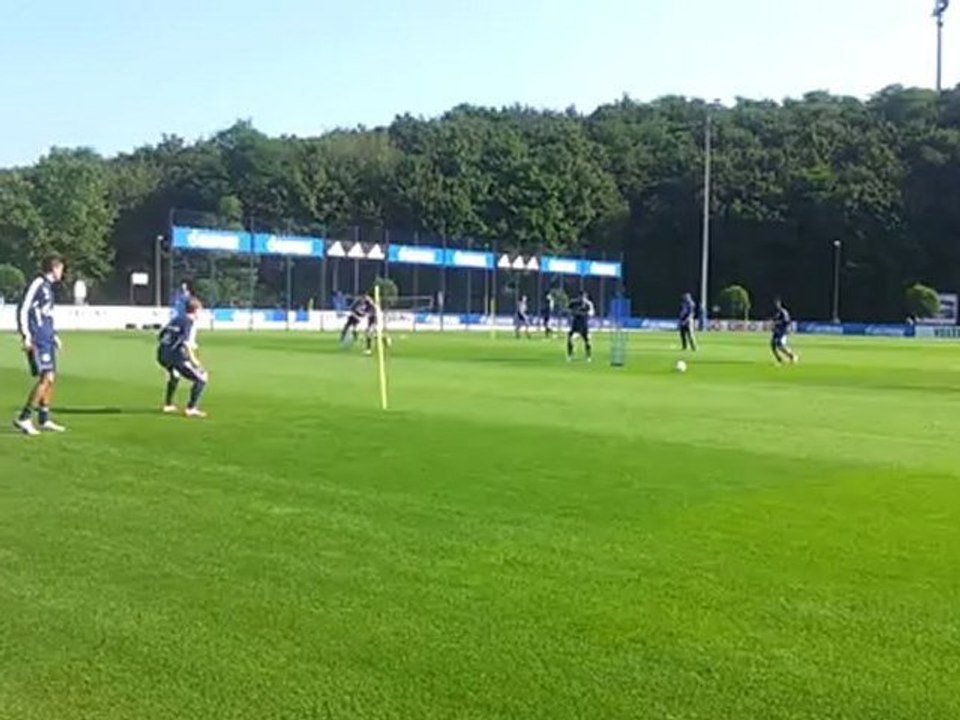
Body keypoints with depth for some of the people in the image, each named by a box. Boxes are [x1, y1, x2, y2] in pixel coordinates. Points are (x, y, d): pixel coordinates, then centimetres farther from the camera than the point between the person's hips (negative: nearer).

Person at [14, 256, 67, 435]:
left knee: (51, 378, 9)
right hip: (38, 340, -9)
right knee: (46, 378, -14)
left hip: (47, 340, 9)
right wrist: (26, 335, -19)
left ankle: (44, 420, 16)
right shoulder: (37, 284, -9)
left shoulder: (48, 286, 18)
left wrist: (54, 335, 25)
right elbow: (23, 309, -15)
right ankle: (23, 418, -10)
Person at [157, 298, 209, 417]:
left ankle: (168, 405, 42)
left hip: (161, 354, 8)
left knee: (174, 375, 38)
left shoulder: (176, 319, 21)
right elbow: (186, 342, -17)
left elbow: (160, 336, 23)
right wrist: (193, 359, -14)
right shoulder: (190, 322, -2)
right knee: (202, 378, -3)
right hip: (176, 355, -8)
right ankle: (191, 408, -10)